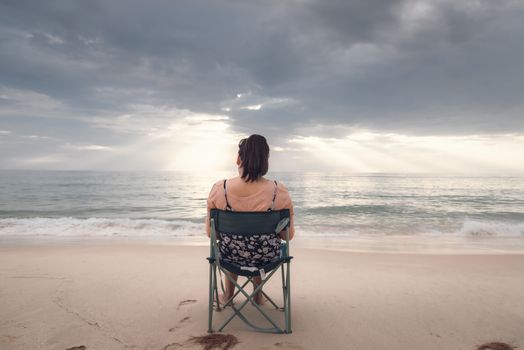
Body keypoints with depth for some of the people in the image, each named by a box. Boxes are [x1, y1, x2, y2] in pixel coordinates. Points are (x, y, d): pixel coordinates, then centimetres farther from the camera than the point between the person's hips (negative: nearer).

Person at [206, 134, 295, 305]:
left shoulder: (219, 189, -20)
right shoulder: (279, 191, -21)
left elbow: (210, 232, -6)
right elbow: (289, 234, -8)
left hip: (231, 257, 0)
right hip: (267, 258, 0)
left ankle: (228, 294, 53)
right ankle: (258, 294, 52)